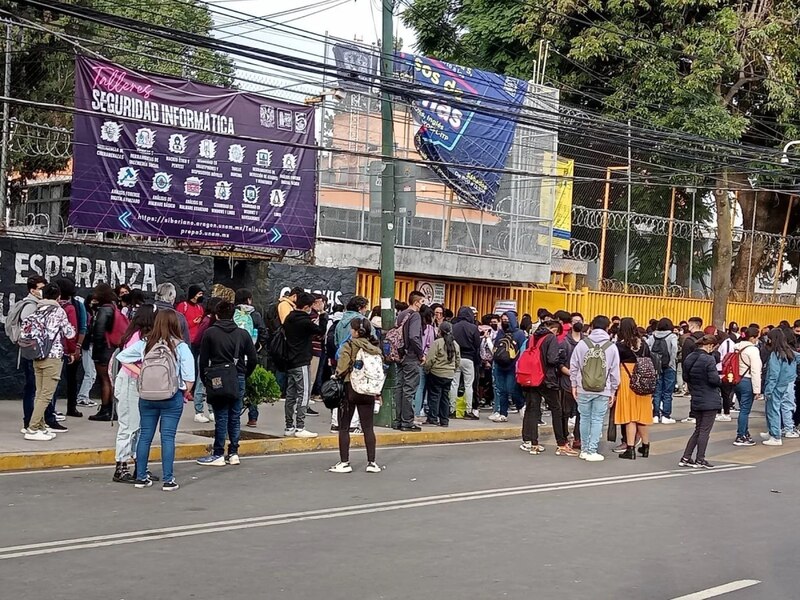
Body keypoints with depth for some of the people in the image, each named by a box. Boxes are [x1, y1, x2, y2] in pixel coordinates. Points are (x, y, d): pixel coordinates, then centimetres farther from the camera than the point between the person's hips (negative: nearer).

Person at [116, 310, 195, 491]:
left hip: (147, 396, 3)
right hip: (172, 397, -3)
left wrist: (139, 372, 6)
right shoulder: (181, 347, -9)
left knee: (145, 435, 10)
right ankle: (168, 480, 4)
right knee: (168, 437, 2)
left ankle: (141, 477, 17)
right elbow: (189, 377, -12)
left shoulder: (145, 344, -1)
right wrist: (186, 393, 6)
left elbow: (121, 357, 3)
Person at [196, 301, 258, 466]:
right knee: (235, 418, 9)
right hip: (238, 380, 3)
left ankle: (218, 455, 2)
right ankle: (233, 453, 13)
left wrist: (205, 381, 8)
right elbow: (253, 359, 5)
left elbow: (203, 360, -3)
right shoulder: (243, 334, 5)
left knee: (221, 418, 0)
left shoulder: (209, 333, -2)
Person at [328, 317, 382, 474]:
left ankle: (344, 462, 4)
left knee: (343, 427, 5)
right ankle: (371, 462, 8)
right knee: (368, 427, 9)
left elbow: (342, 369, -16)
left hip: (349, 389, -4)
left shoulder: (349, 346, -11)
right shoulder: (375, 347, 3)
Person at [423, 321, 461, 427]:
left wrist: (426, 369, -1)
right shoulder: (455, 344, 7)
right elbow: (458, 361, 13)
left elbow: (430, 359, -15)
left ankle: (433, 418, 1)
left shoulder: (437, 343, -13)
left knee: (434, 395, 2)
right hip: (449, 375, 6)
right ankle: (444, 420, 12)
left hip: (436, 373, -6)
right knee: (445, 397, 11)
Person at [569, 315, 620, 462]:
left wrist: (574, 385, 11)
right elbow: (615, 371, 3)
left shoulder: (582, 344, -1)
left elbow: (573, 366, 2)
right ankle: (592, 451, 2)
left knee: (585, 418, 11)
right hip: (603, 390, -1)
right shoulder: (612, 347, -1)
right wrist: (613, 390, 11)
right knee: (597, 420, 3)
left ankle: (585, 450, 19)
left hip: (584, 389, 1)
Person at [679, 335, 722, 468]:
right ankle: (700, 460, 6)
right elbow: (714, 379, -21)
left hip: (696, 401, 7)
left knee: (698, 429, 17)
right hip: (709, 401, -7)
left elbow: (685, 377, 12)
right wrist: (722, 381, -1)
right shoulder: (709, 359, -18)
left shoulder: (689, 359, 5)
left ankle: (685, 458, 14)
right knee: (705, 430, 2)